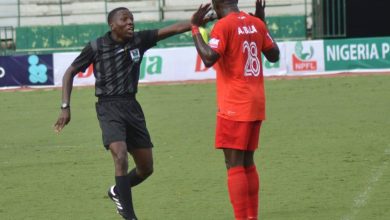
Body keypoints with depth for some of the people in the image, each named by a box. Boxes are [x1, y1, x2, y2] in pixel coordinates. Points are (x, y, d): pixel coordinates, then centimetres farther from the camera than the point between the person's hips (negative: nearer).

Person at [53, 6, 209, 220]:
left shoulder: (139, 40, 2)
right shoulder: (96, 47, -5)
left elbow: (174, 29, -6)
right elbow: (70, 73, 4)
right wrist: (65, 107, -3)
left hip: (132, 106, 5)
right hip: (109, 107, -5)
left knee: (146, 167, 7)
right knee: (121, 156, -25)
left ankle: (117, 191, 37)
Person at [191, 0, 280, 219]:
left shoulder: (223, 25, -11)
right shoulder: (256, 23, 9)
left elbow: (209, 59, -22)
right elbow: (274, 55, 19)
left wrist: (195, 28, -12)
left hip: (234, 107, -7)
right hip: (256, 105, 7)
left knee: (234, 165, -6)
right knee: (248, 163, 15)